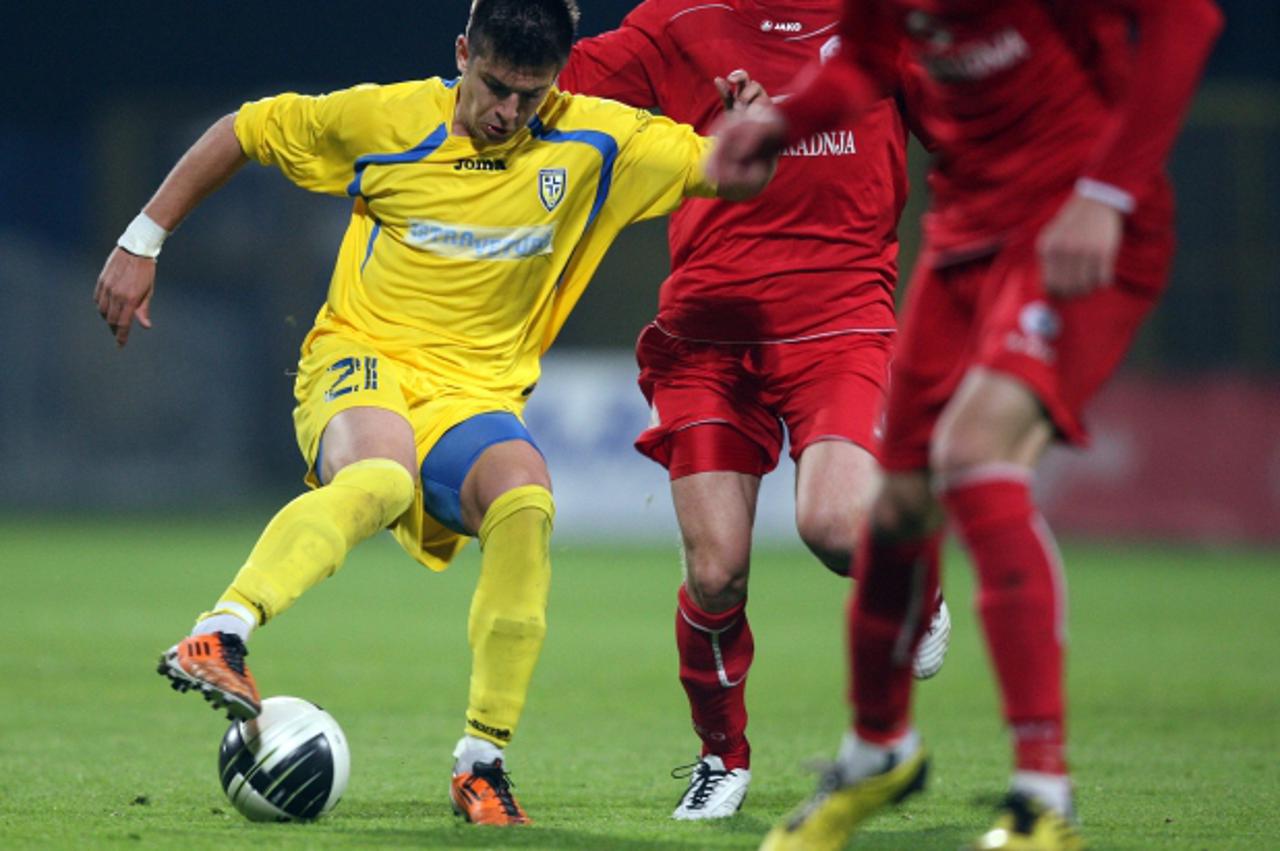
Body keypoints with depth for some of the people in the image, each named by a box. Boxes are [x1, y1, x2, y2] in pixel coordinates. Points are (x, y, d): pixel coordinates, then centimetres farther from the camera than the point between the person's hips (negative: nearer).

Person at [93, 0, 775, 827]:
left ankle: (484, 760, -23)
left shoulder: (596, 142, 2)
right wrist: (143, 242, 8)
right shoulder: (385, 118, -2)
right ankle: (216, 638, -48)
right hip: (360, 360, -2)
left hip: (477, 393, 2)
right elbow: (242, 132, 9)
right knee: (382, 476, -39)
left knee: (525, 498, -32)